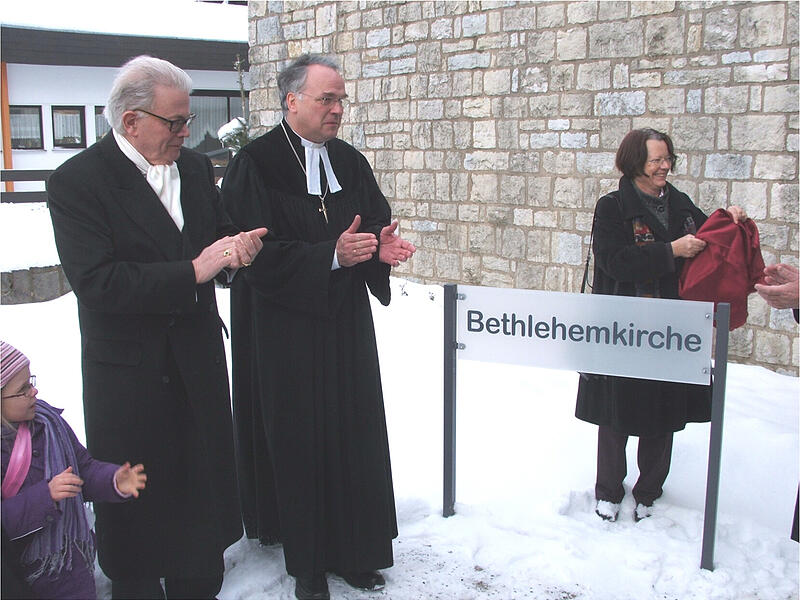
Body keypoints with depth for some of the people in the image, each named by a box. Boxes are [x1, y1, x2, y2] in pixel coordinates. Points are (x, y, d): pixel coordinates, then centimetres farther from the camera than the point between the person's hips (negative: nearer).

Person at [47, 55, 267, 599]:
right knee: (134, 500, 10)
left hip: (200, 365, 6)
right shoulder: (77, 181, -14)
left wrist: (238, 249, -14)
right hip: (128, 375, -5)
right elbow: (95, 282, -23)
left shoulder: (196, 168, 6)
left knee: (203, 488, 17)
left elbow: (220, 240, 11)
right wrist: (192, 273, -26)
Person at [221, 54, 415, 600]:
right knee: (299, 441, 3)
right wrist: (331, 255, -23)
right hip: (285, 332, -5)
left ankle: (354, 551, 24)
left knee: (354, 435, 8)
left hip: (346, 327, 6)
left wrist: (382, 245, -9)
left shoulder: (350, 162, 10)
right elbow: (258, 253, -16)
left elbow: (376, 223, 15)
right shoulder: (255, 165, -9)